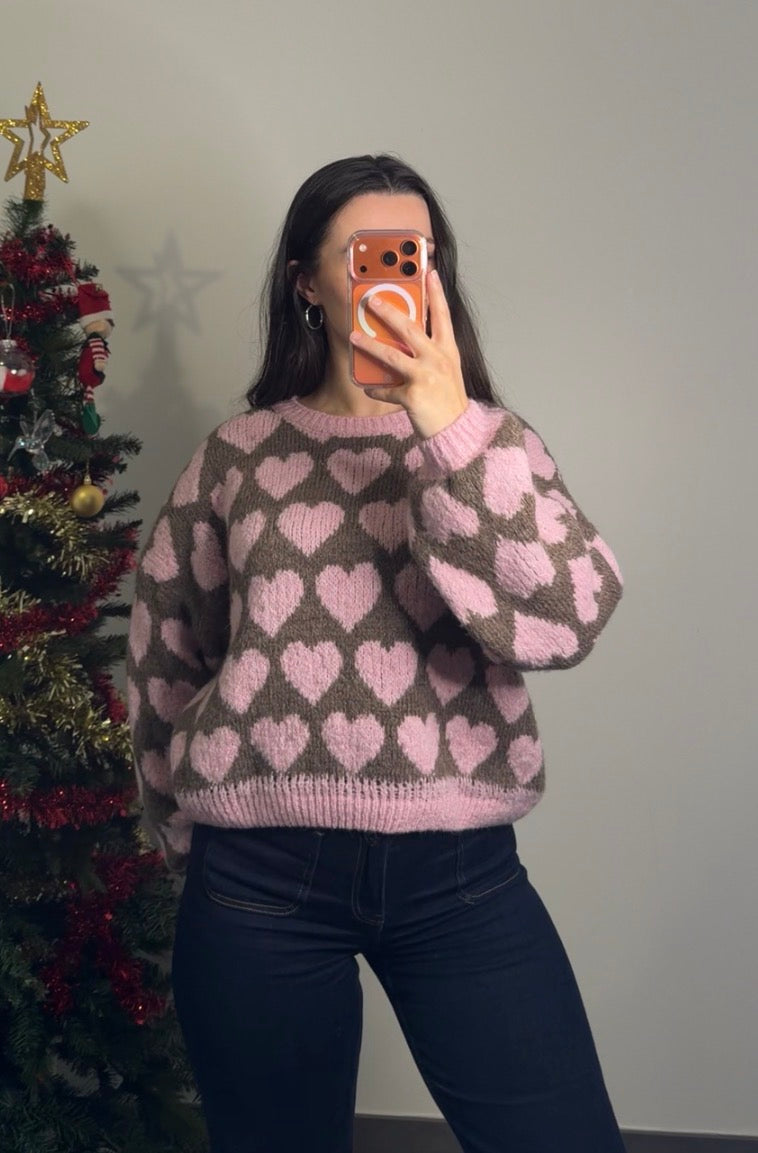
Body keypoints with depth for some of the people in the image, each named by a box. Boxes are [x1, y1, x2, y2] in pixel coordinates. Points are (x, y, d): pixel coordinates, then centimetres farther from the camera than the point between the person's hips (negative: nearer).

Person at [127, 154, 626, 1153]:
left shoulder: (486, 440, 5)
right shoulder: (240, 454, 5)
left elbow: (566, 621, -12)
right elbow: (165, 658, 13)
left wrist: (451, 429, -18)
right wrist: (191, 830, 17)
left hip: (461, 871, 0)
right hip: (259, 880, 0)